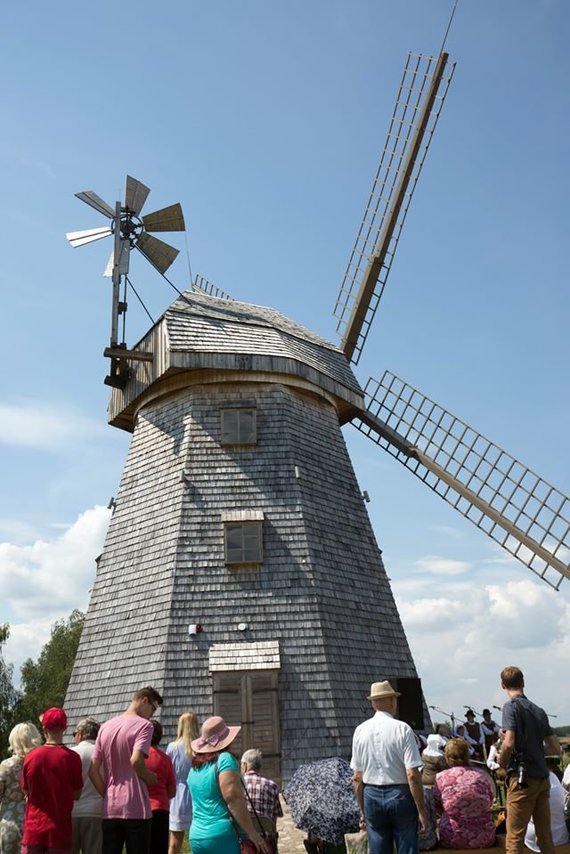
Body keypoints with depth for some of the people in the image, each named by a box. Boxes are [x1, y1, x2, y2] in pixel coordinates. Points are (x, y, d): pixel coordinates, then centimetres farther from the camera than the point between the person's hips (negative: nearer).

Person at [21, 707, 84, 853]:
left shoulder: (31, 757, -6)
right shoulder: (72, 757, -11)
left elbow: (27, 791, 5)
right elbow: (76, 794, -3)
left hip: (34, 826, 1)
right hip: (59, 826, -1)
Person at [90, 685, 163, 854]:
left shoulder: (105, 727, 12)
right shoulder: (143, 725, -8)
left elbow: (93, 770, 9)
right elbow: (136, 761, -23)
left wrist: (106, 795, 13)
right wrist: (149, 777, -5)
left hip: (110, 809, 6)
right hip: (136, 809, -6)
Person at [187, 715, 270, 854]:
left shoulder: (195, 767, 12)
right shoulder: (225, 759, -10)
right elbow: (233, 798, -18)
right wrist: (252, 832, -16)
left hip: (196, 837, 7)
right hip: (223, 836, -7)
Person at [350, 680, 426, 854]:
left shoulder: (360, 730, 0)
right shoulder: (402, 729, -11)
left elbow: (357, 777, 4)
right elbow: (413, 775, -14)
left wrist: (362, 810, 14)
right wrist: (421, 812, -7)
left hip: (371, 796, 3)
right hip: (400, 795, -3)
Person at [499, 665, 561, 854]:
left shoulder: (511, 706, -9)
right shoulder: (539, 711, 10)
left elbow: (509, 743, -20)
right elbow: (555, 750, 12)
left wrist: (501, 764, -3)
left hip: (523, 779, -6)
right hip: (543, 778, 7)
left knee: (514, 838, -1)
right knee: (545, 836, 13)